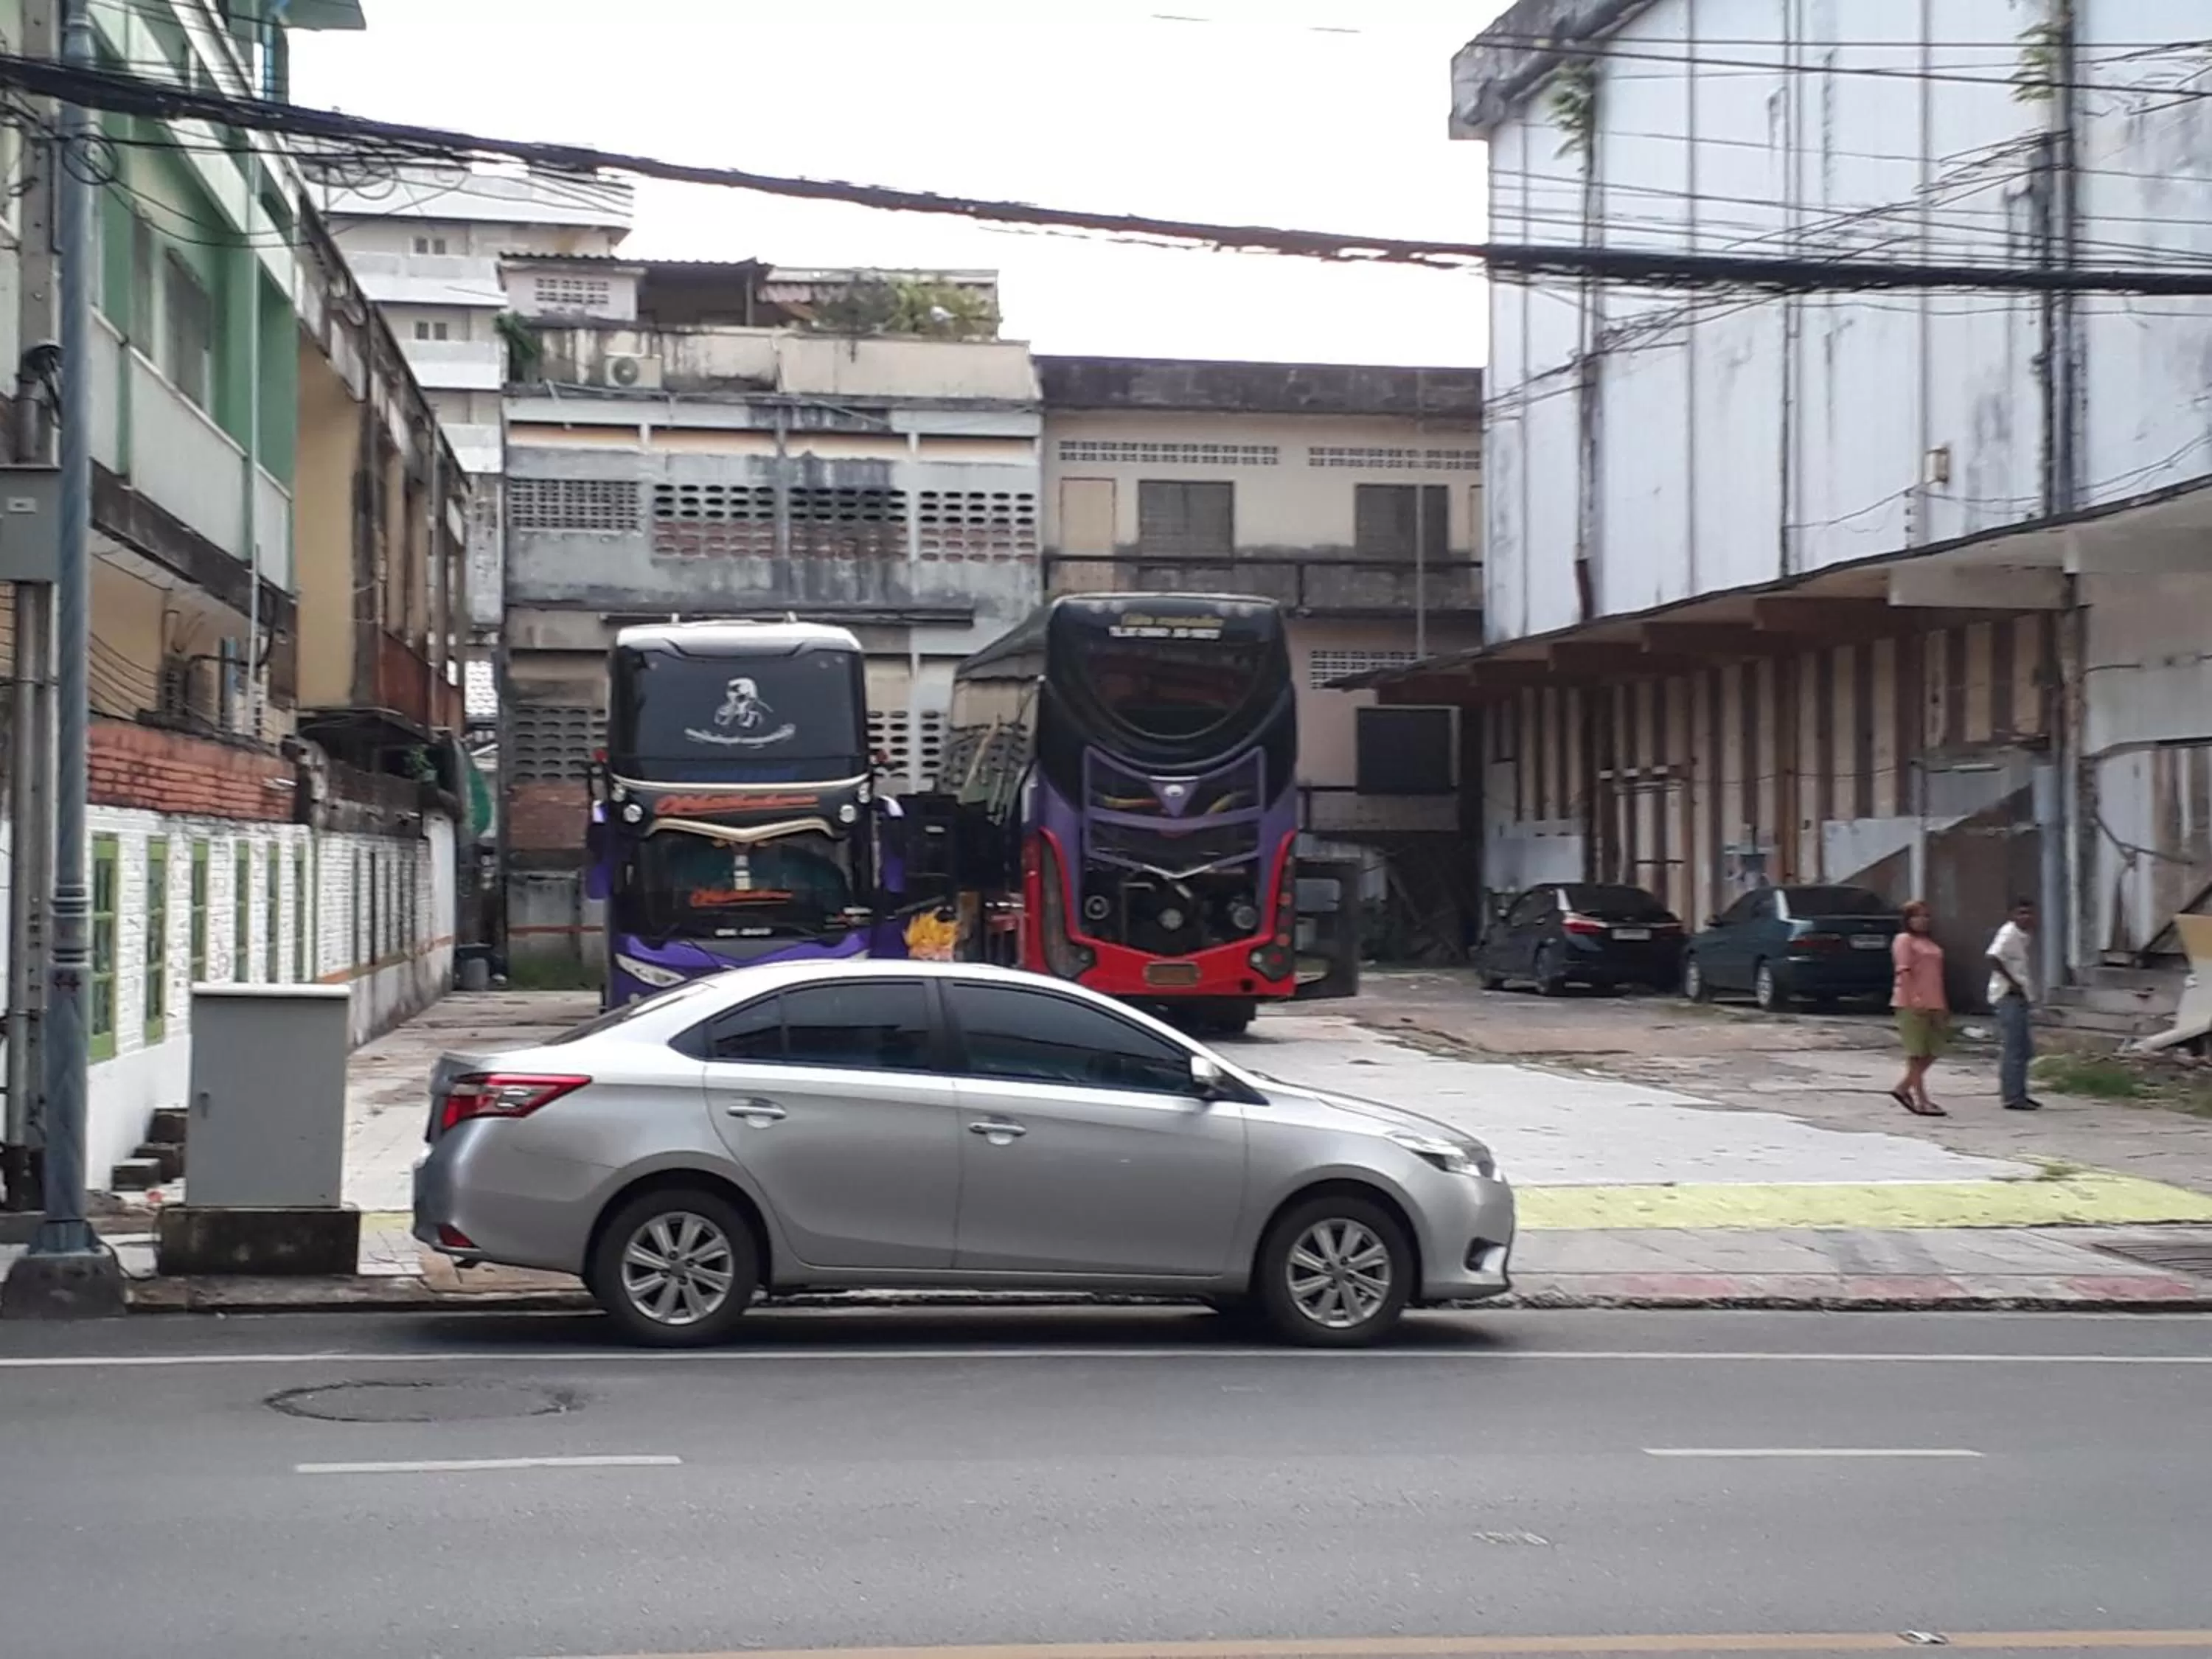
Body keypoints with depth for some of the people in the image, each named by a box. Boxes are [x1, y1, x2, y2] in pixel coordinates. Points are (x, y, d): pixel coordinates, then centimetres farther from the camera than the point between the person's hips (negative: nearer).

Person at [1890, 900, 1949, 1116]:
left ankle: (1903, 1088, 18)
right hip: (1913, 1005, -8)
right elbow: (1904, 972, -15)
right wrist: (1914, 1000, -25)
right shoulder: (1904, 940, -4)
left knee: (1933, 1051, 8)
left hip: (1933, 1005, 8)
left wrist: (1944, 1006, 20)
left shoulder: (1930, 944, 21)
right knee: (1917, 1053, -4)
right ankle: (1921, 1101, -2)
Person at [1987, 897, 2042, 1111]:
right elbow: (1994, 958, -25)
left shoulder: (2029, 936, 15)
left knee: (2025, 1049, 14)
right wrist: (2012, 982, -22)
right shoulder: (2009, 933, -12)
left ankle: (2018, 1093, 22)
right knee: (2012, 1048, -8)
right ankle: (2012, 1096, -7)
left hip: (2023, 997, 10)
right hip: (2009, 996, -10)